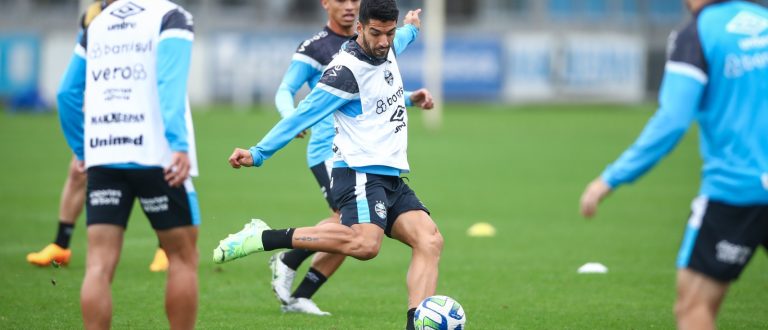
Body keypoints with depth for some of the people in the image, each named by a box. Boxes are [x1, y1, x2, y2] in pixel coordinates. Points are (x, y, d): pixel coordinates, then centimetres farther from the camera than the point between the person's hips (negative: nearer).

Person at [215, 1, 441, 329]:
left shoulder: (387, 51, 11)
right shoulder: (347, 70, -14)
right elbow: (304, 114, -14)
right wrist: (258, 154, -17)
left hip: (390, 178, 9)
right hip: (359, 175, -9)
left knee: (430, 241, -9)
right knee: (364, 243, -32)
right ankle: (264, 238, -24)